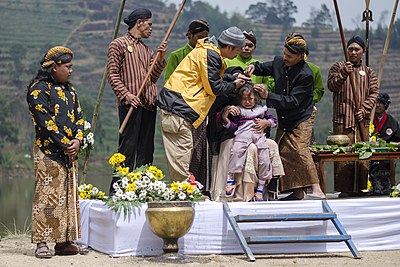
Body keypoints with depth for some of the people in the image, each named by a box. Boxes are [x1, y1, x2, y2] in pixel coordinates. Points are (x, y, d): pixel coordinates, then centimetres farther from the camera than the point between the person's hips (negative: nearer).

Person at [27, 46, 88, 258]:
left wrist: (77, 141, -4)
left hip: (69, 153, 8)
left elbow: (79, 118, 14)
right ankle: (41, 243, -9)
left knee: (69, 196, 8)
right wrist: (65, 144, -15)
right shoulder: (39, 89, -7)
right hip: (48, 153, -8)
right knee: (46, 196, -10)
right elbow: (45, 121, -15)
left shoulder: (69, 90, 18)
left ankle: (64, 242, 13)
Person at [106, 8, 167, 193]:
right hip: (130, 104, -7)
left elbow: (153, 77, 19)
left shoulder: (147, 50, 24)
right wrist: (126, 94, -16)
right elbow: (112, 74, -4)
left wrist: (161, 58, 5)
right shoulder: (118, 44, 3)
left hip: (148, 104, 7)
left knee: (146, 150, 5)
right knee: (127, 147, -12)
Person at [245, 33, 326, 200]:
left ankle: (316, 190, -27)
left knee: (299, 149, -24)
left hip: (302, 119, -8)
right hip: (284, 119, 8)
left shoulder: (305, 75, -21)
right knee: (283, 151, 1)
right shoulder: (279, 63, 1)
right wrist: (254, 67, -4)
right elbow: (264, 68, 21)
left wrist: (267, 96, -28)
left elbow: (292, 101, -24)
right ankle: (298, 192, 7)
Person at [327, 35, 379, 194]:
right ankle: (343, 191, -8)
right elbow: (331, 86, -6)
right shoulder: (338, 67, 10)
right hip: (342, 121, -3)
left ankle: (361, 191, 5)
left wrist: (364, 109, -7)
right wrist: (343, 74, -24)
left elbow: (374, 93, 8)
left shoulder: (368, 72, 18)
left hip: (362, 121, 3)